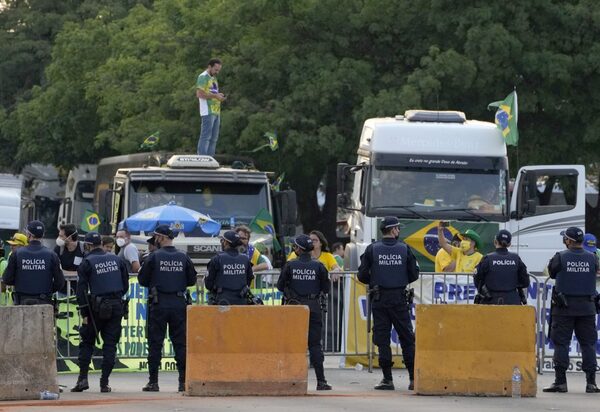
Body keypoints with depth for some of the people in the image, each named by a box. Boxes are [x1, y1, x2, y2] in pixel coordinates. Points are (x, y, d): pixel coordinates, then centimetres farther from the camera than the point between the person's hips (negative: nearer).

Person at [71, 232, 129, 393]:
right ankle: (104, 382, 0)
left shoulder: (87, 262, -4)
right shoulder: (116, 259, 8)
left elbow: (81, 289, -8)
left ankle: (83, 378, -1)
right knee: (110, 344, 4)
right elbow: (125, 284, 11)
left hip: (97, 307, -3)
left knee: (87, 343, 8)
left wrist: (84, 314, -6)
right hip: (116, 306, 3)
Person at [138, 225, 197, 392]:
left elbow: (142, 279, -2)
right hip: (179, 303, 3)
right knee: (180, 342, 7)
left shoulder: (154, 257, -6)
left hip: (158, 304, -3)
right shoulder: (183, 257, 3)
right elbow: (192, 280, 8)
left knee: (155, 343, 2)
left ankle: (153, 382, 1)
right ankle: (184, 381, 3)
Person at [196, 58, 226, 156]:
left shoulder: (213, 78, 22)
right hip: (208, 112, -9)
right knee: (206, 137, -11)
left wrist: (219, 96, 6)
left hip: (216, 111, 9)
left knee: (214, 138, 9)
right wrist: (215, 96, -16)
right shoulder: (203, 77, -6)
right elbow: (199, 94, -15)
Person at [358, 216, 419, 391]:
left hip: (379, 299, -1)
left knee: (382, 338, 3)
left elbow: (362, 275, -4)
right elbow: (414, 274, 2)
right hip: (399, 299, 1)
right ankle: (413, 378, 5)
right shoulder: (404, 249, -1)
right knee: (407, 338, 8)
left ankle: (387, 379, -1)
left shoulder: (372, 249, -3)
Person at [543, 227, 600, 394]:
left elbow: (551, 273, 5)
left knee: (561, 343, 3)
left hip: (564, 307, -2)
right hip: (587, 307, 2)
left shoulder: (560, 257, -8)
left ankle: (560, 381, 0)